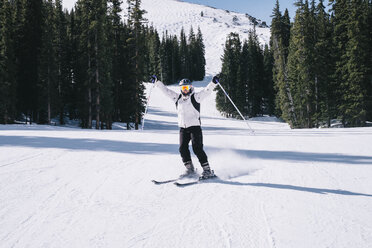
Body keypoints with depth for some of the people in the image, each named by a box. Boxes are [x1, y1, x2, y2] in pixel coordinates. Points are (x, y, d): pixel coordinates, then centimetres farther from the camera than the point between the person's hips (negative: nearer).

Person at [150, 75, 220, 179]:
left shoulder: (195, 97, 1)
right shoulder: (177, 98, 14)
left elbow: (206, 91, -10)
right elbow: (166, 90, 20)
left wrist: (213, 83, -26)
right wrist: (156, 82, 21)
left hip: (195, 126, -5)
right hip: (183, 128, 5)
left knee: (197, 148, -11)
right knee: (183, 148, -1)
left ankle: (207, 170, -5)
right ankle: (190, 169, 10)